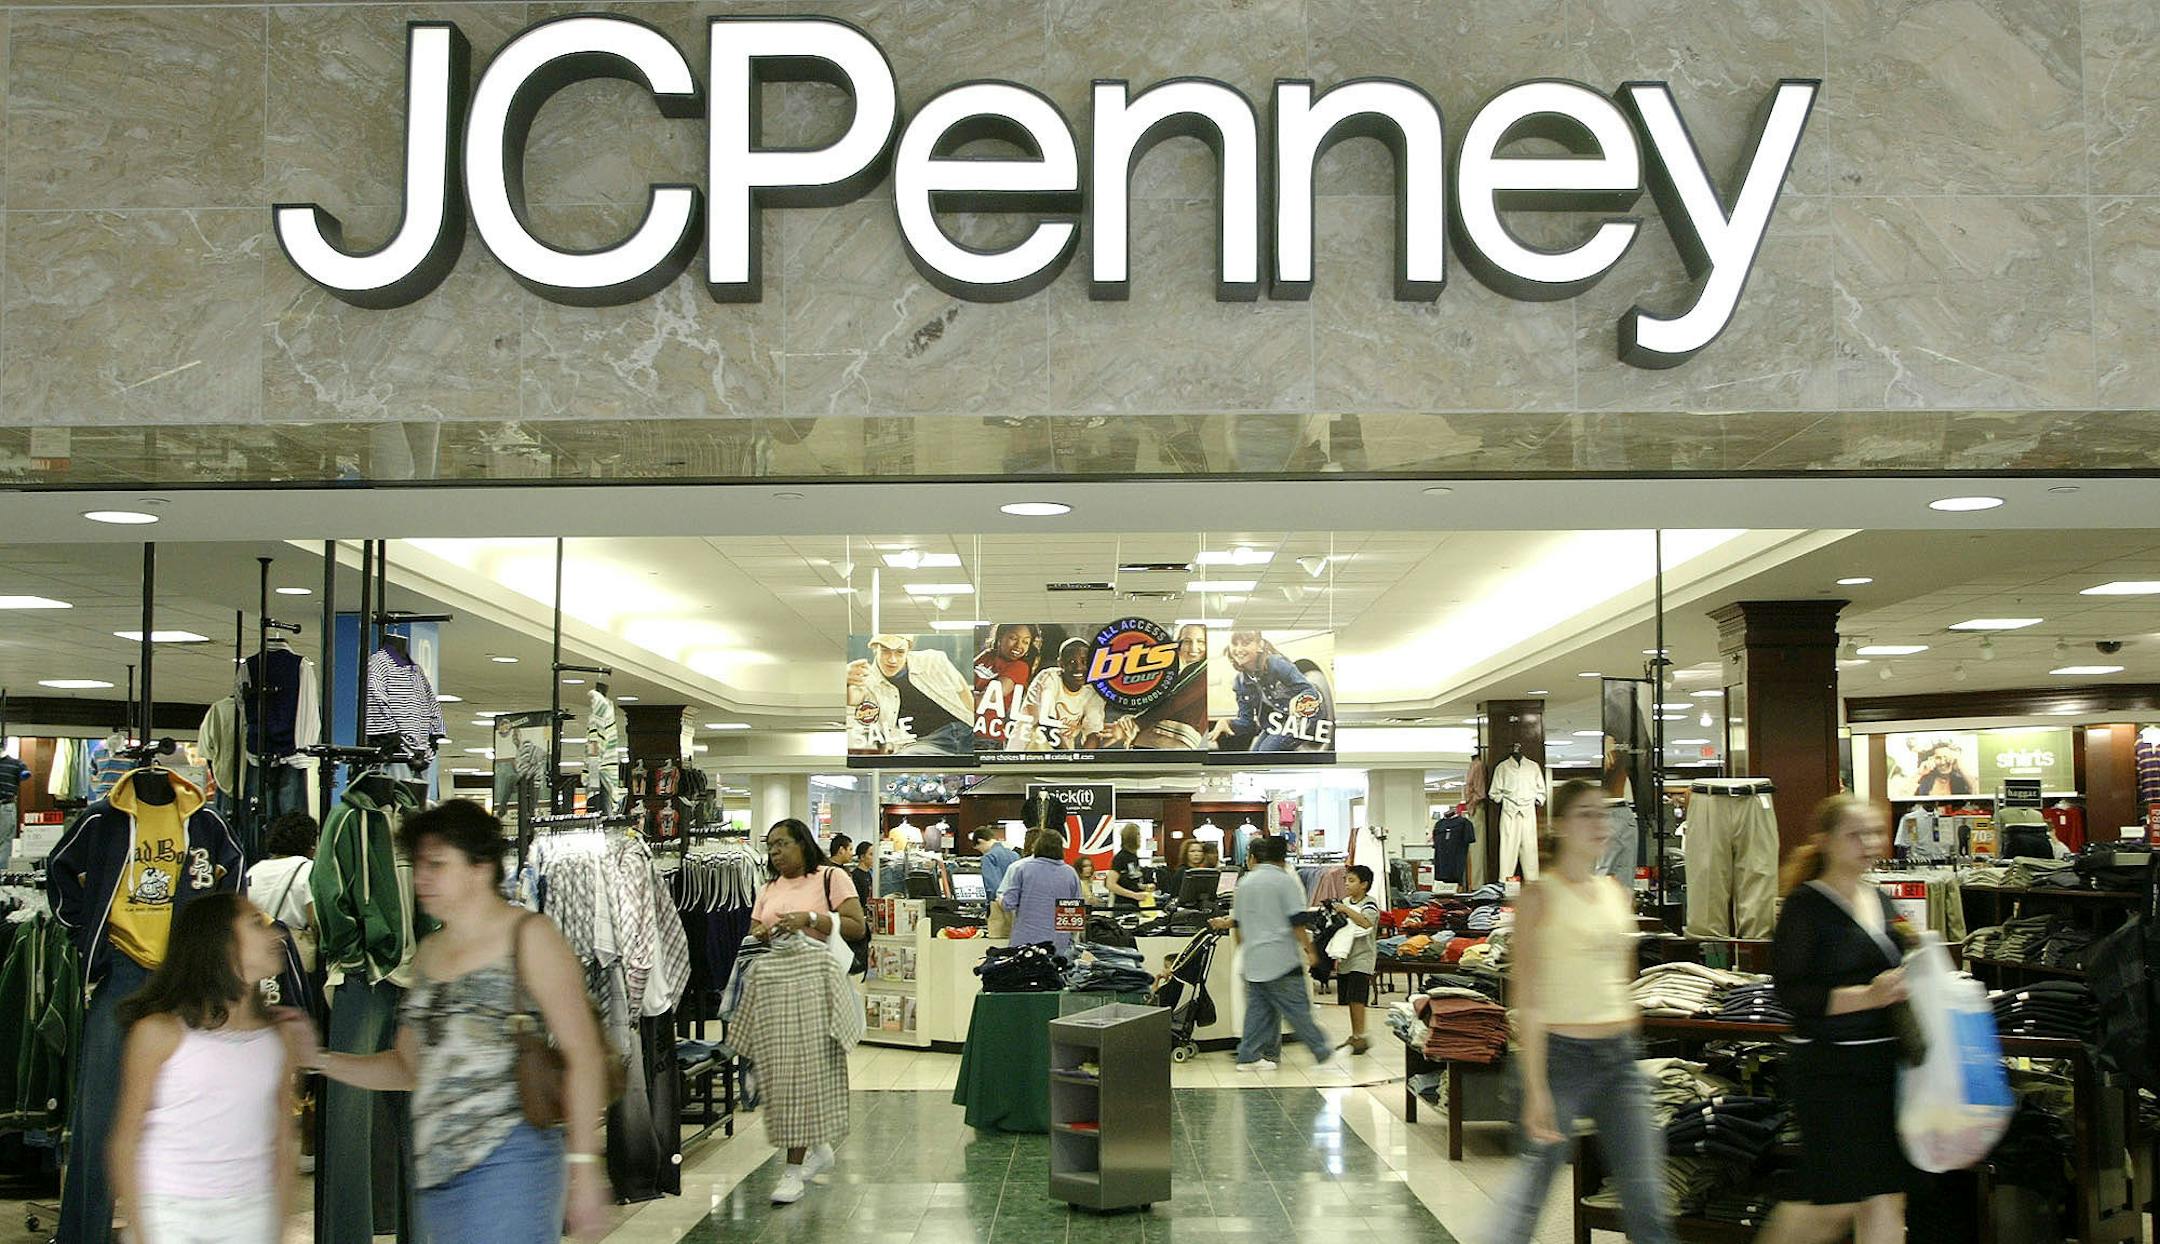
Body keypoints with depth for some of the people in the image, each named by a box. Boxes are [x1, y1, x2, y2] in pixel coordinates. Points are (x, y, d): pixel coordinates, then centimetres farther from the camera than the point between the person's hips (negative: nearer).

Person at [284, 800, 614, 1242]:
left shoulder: (529, 937, -5)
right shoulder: (429, 952, 16)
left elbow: (584, 1054, -10)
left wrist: (584, 1165, -16)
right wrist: (319, 1058, 9)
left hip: (508, 1159, -7)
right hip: (437, 1172, 7)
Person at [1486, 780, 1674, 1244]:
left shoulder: (1618, 894, 11)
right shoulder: (1541, 896, -7)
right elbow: (1526, 999, -12)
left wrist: (1629, 1041, 19)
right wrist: (1535, 1089, -17)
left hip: (1620, 1054, 6)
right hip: (1563, 1053, -6)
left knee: (1647, 1197, 2)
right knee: (1531, 1189, 1)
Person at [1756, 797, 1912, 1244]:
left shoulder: (1882, 902, 14)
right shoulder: (1806, 904, -8)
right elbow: (1791, 992, -15)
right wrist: (1866, 997, -23)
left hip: (1885, 1064, 7)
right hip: (1830, 1068, -7)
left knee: (1885, 1198, 5)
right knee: (1834, 1201, -3)